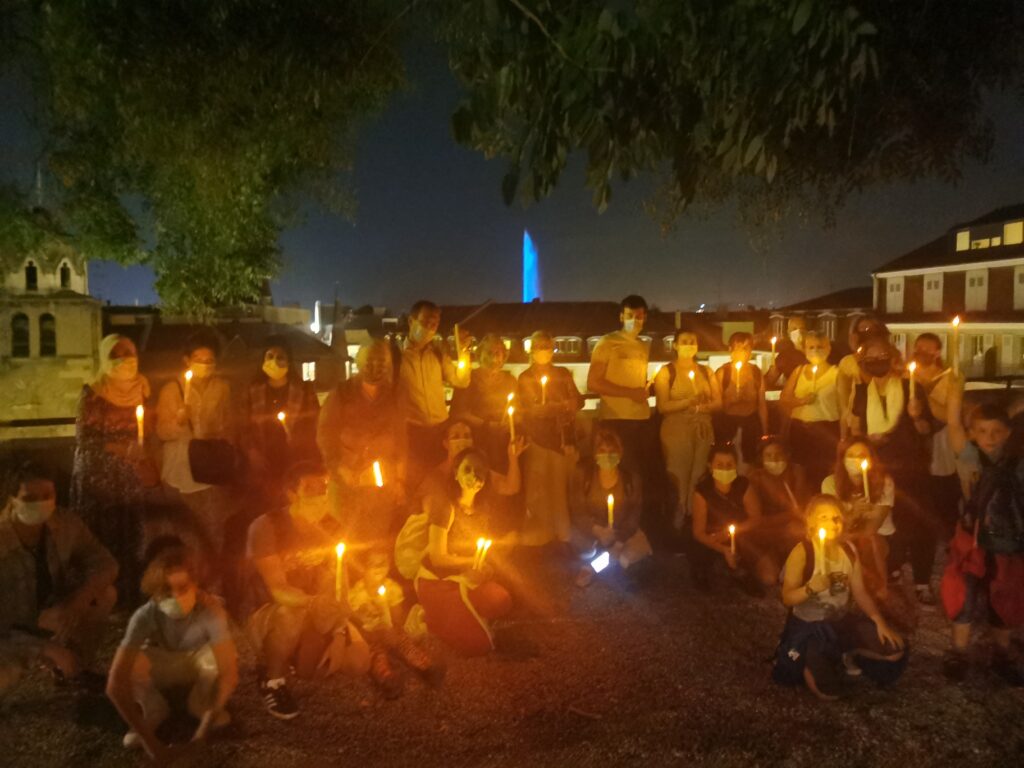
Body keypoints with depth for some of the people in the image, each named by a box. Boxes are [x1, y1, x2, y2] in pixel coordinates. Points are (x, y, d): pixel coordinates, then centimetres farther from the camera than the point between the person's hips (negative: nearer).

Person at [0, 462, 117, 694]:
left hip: (47, 612, 4)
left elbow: (105, 564, -12)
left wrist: (77, 603, -30)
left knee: (105, 594, -17)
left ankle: (77, 665, 4)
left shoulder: (65, 522, -19)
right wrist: (48, 650, -31)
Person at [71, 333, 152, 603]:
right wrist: (116, 448, -23)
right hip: (99, 478, -4)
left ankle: (128, 599, 19)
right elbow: (84, 439, -11)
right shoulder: (93, 394, -9)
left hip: (131, 476, 4)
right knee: (100, 541, -3)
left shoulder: (140, 389, 5)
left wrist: (147, 466, 7)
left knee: (128, 539, 7)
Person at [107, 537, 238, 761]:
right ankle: (153, 713, 0)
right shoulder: (145, 616, -33)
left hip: (197, 667, -1)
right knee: (130, 664, -32)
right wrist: (151, 743, -39)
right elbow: (115, 685, -37)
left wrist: (202, 734, -42)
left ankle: (201, 705, -2)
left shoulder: (210, 610, -34)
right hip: (162, 669, 1)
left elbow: (229, 673, -37)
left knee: (216, 657, -35)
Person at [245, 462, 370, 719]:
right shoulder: (266, 527, -20)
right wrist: (315, 603, -46)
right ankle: (272, 681, -11)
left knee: (358, 662, -16)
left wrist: (339, 633, -22)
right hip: (269, 617, -5)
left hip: (317, 619, 5)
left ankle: (301, 660, 15)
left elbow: (339, 585, -7)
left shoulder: (329, 528, -3)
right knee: (291, 613, -40)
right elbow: (279, 592, -27)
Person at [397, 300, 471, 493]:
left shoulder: (438, 351, 7)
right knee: (413, 484, 4)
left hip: (439, 429, 4)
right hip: (410, 431, -4)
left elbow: (461, 381, 7)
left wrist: (463, 353, -5)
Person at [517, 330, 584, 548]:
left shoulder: (563, 374, 17)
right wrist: (564, 405, -3)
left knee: (562, 489, 2)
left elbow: (578, 401, 8)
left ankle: (563, 536, 12)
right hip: (538, 440, -3)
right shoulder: (525, 378, 6)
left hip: (564, 438, 3)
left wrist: (550, 407, -9)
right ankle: (536, 539, 2)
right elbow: (531, 409, -6)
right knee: (538, 491, -5)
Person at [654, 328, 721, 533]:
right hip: (676, 432, -4)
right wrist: (688, 402, -21)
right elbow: (662, 406, -10)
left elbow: (718, 402, 8)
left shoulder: (706, 371, 12)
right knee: (679, 481, -5)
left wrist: (702, 407, -12)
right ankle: (676, 527, 4)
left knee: (699, 480, 4)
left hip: (703, 432, 4)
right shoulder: (666, 372, 0)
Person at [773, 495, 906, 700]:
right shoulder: (801, 552, -19)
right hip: (808, 625, -6)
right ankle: (808, 661, 13)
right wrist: (811, 588, -38)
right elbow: (787, 599, -19)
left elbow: (860, 592, 4)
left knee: (896, 650, -6)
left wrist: (879, 621, -9)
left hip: (842, 620, 6)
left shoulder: (849, 550, 0)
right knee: (828, 691, -20)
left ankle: (851, 656, 20)